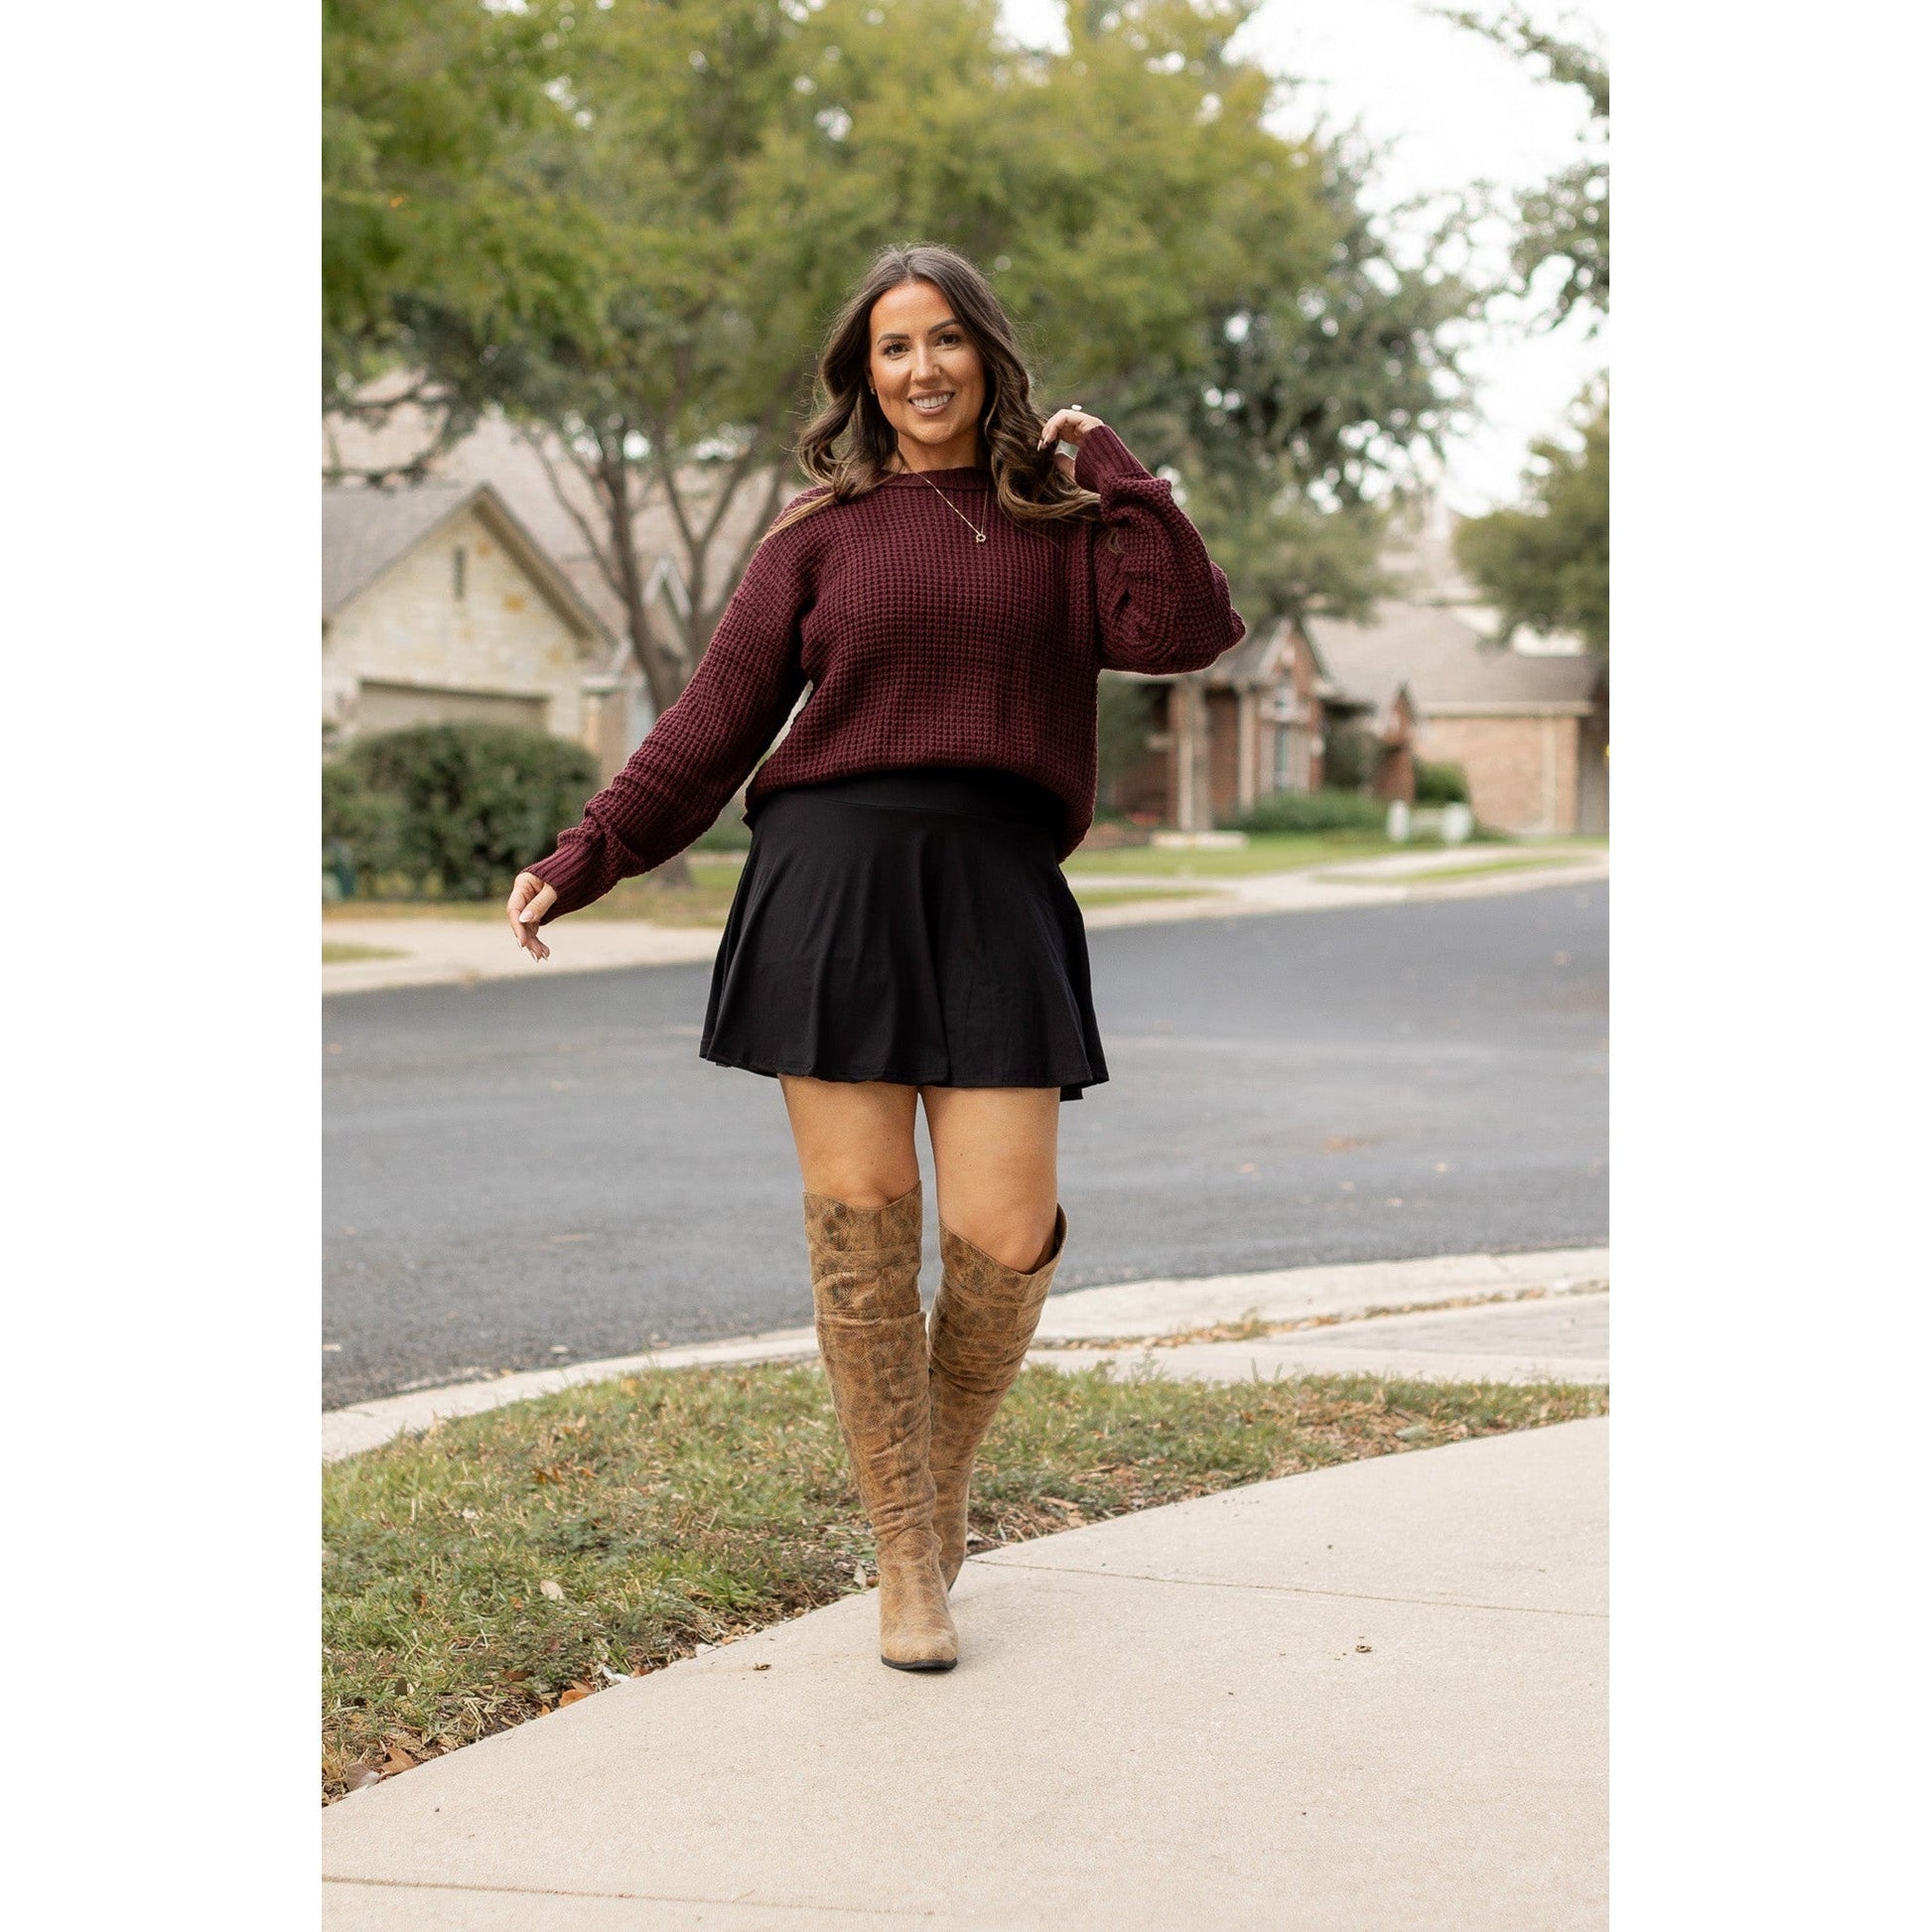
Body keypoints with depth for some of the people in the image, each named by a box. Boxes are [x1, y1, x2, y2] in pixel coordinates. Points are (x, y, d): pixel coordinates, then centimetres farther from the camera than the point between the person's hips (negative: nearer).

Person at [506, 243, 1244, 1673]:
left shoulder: (1060, 525, 13)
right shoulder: (824, 534, 12)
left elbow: (1188, 630, -4)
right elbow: (715, 720, 10)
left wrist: (1112, 469, 2)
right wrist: (586, 859, 2)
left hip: (995, 892, 0)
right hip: (832, 875, 0)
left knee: (1004, 1234, -9)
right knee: (860, 1219, -2)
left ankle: (949, 1469, 22)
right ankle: (908, 1557, 10)